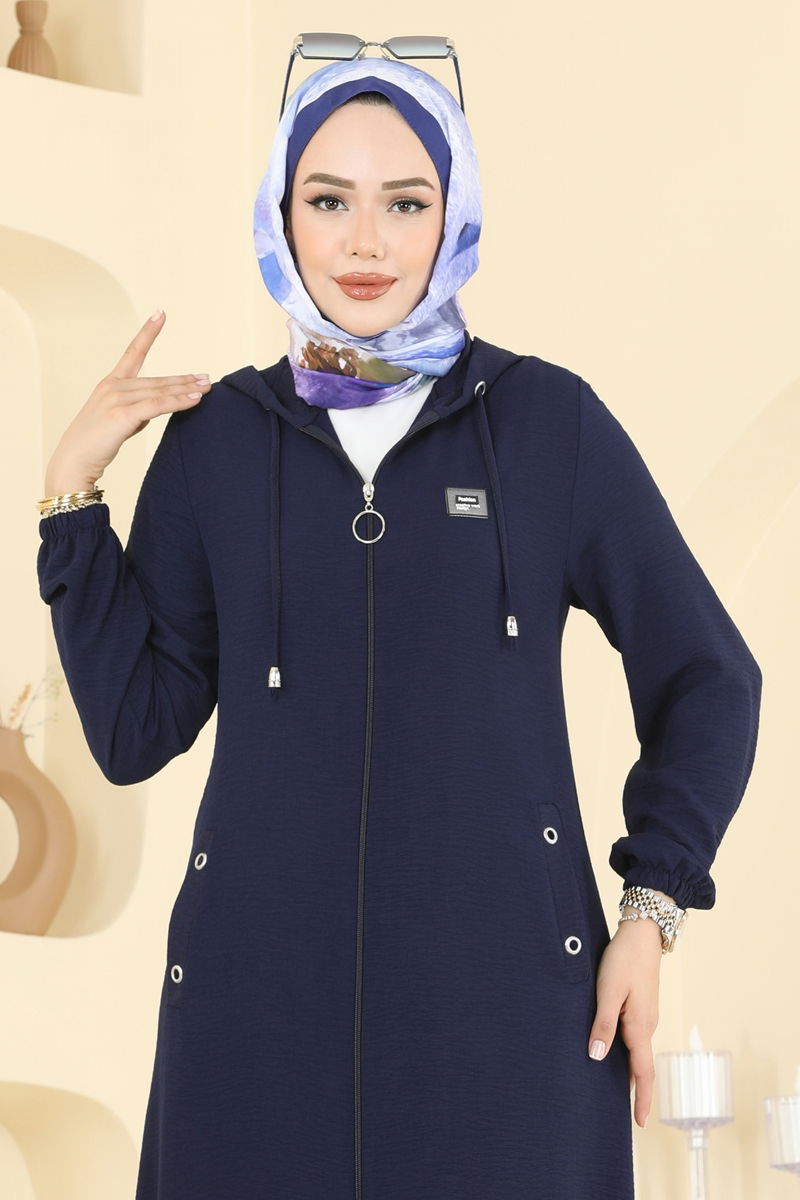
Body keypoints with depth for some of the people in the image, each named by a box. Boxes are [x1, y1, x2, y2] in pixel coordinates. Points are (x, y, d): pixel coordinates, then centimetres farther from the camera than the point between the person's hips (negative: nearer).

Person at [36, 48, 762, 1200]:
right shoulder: (214, 435, 4)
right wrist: (71, 490, -3)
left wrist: (652, 908, 0)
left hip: (506, 988, -1)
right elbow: (133, 733, 2)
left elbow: (707, 679, 7)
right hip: (260, 996, 1)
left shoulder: (551, 420, 0)